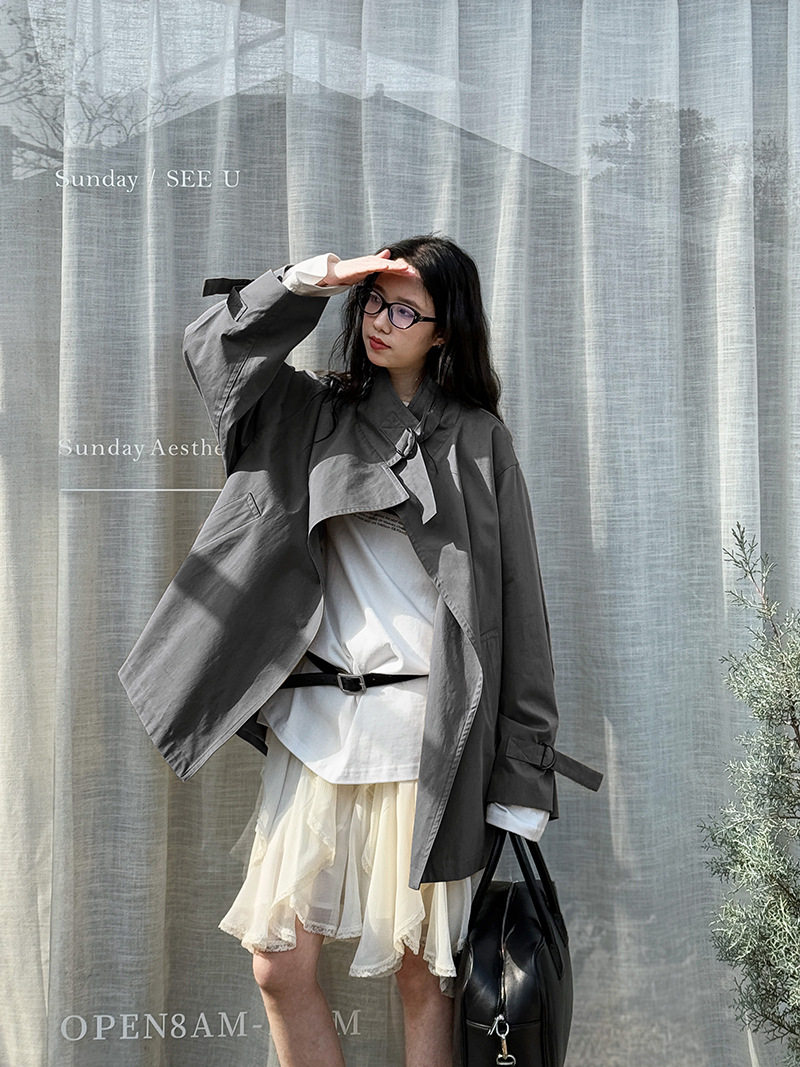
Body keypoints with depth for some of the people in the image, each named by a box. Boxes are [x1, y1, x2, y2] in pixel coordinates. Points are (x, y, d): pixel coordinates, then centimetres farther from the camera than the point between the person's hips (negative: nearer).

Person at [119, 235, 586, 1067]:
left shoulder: (477, 440, 4)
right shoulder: (315, 414, 13)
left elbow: (513, 602, 0)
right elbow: (212, 346, 5)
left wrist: (518, 775, -5)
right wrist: (309, 282, -6)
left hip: (422, 733, -3)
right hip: (313, 719, 3)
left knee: (421, 973, 2)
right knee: (280, 968, 2)